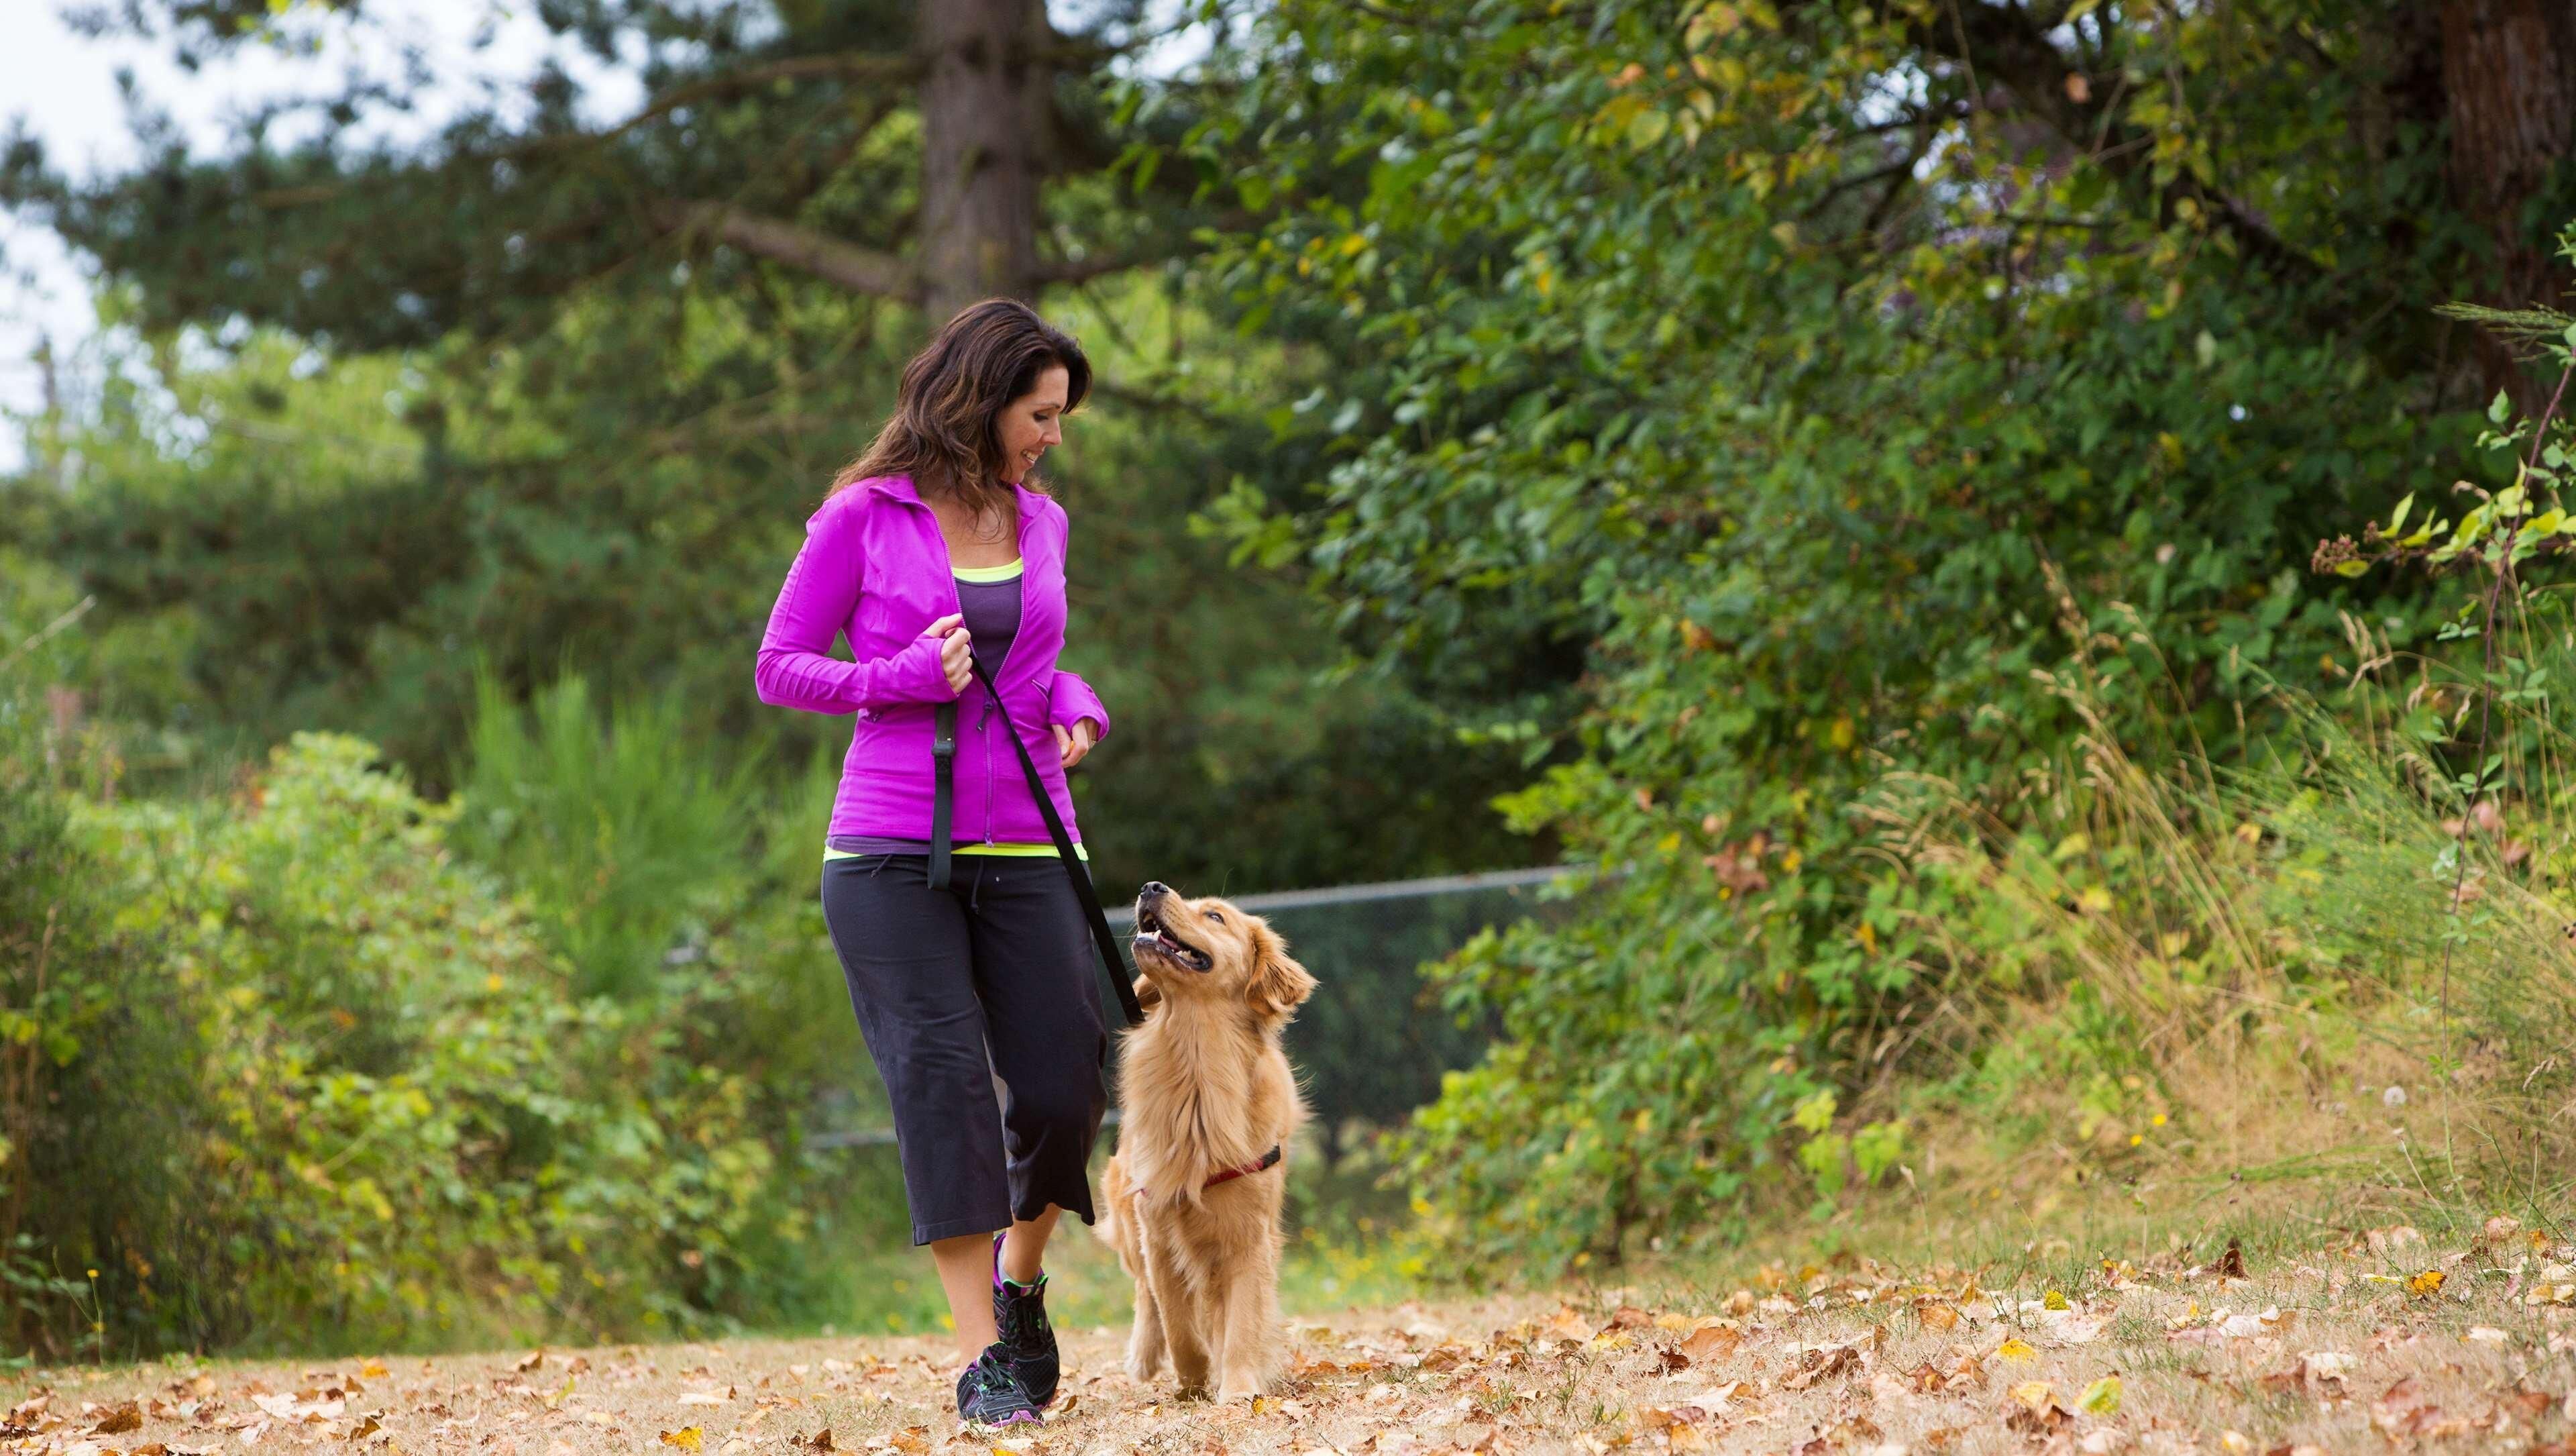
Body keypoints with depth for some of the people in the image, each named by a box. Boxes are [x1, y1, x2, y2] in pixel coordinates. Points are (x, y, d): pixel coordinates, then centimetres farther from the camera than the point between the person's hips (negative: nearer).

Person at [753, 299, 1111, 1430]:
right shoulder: (864, 517, -1)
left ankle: (1020, 1279, 26)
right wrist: (902, 677, -14)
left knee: (1062, 1090, -2)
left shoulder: (1039, 521, 12)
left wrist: (1077, 709, 4)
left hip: (1022, 848, 4)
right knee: (940, 1076, -10)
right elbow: (778, 667, 2)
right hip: (892, 849, -4)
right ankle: (980, 1353, -7)